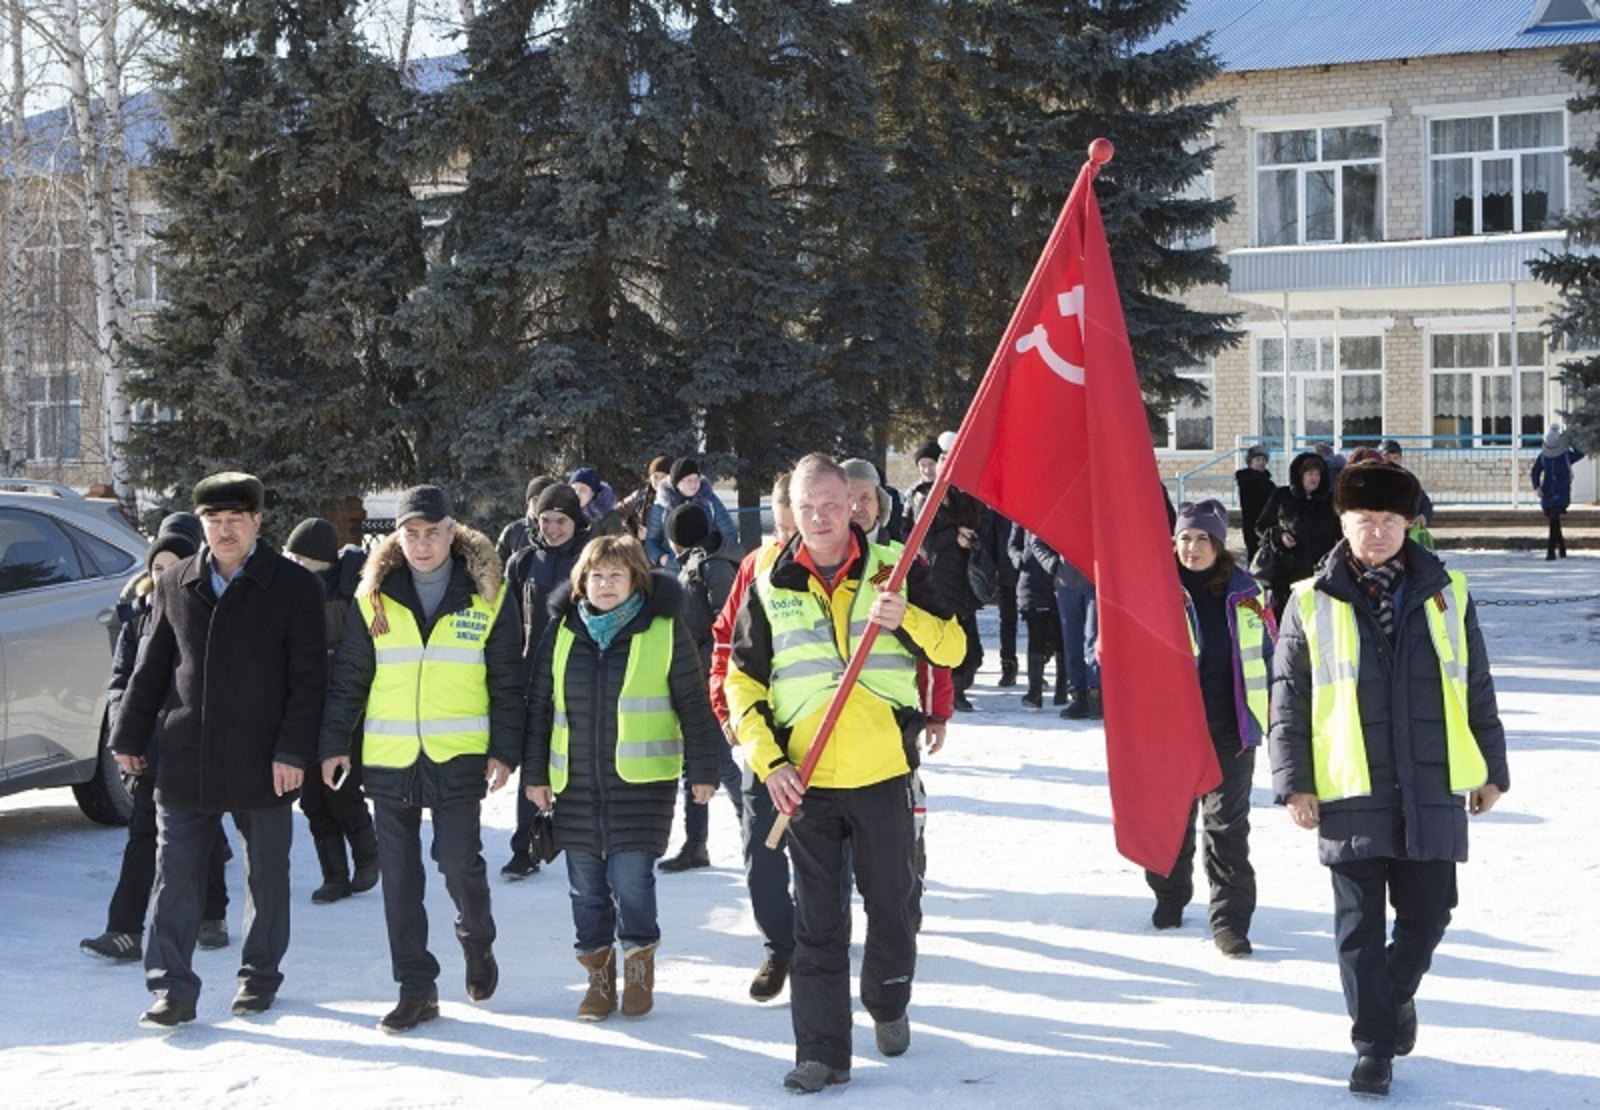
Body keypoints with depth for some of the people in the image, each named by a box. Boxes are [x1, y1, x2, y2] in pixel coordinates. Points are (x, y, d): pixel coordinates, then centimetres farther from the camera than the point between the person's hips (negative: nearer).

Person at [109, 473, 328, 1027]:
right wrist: (129, 736, 11)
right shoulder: (175, 585, 7)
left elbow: (308, 679, -5)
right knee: (176, 877, 0)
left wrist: (293, 750, -11)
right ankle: (172, 988, 5)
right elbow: (150, 668, 14)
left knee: (267, 876, 10)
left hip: (262, 764, -2)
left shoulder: (294, 586, -3)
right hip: (184, 762, 2)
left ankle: (260, 976, 25)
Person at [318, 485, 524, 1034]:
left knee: (460, 861, -4)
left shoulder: (486, 597, 1)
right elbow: (348, 677, 9)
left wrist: (504, 750, -2)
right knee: (399, 875, 4)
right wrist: (334, 743, 5)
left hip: (459, 756, -2)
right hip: (389, 759, 2)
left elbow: (507, 682, 3)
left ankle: (477, 944, 27)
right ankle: (416, 987, 13)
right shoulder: (374, 598, 4)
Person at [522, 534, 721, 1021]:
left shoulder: (665, 631, -1)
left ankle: (639, 966, 14)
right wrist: (534, 773, 10)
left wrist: (702, 770, -1)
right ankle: (598, 974, 20)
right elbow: (538, 706, 13)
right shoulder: (562, 631, 7)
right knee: (586, 885, 6)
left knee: (631, 879, -7)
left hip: (642, 781, -3)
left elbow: (694, 705, 2)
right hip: (575, 782, 3)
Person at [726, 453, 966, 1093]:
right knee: (816, 922, 3)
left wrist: (908, 618, -20)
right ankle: (822, 1051, 8)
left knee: (892, 906, 14)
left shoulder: (893, 568, 0)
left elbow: (952, 649, 0)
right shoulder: (771, 583, 2)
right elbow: (742, 679, 6)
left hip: (884, 773, 0)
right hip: (805, 779, 0)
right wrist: (767, 759, -6)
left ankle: (888, 1007, 38)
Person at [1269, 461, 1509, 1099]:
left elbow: (1477, 688, 13)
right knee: (1360, 926, 3)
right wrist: (1293, 782, -3)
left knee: (1426, 913, 9)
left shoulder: (1446, 595, 7)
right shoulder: (1313, 604, 1)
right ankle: (1374, 1043, 15)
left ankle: (1396, 993, 37)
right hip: (1350, 794, -2)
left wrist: (1490, 769, 13)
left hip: (1433, 790, 2)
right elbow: (1288, 701, 2)